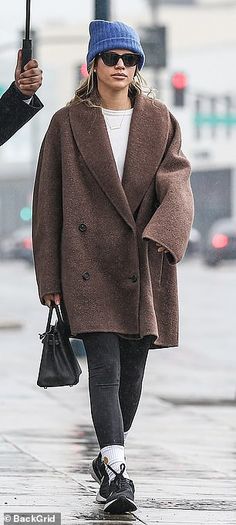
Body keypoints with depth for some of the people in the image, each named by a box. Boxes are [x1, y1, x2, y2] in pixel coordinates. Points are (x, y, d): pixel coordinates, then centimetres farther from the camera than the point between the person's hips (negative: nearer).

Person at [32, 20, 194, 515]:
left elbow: (176, 186, -3)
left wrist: (160, 236, -24)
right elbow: (48, 203, 4)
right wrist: (49, 276, -1)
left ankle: (109, 455, 25)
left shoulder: (160, 121, 9)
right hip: (90, 265, -3)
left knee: (132, 371, 7)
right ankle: (115, 471, -22)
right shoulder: (69, 123, 4)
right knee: (105, 369, -14)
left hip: (144, 268, 3)